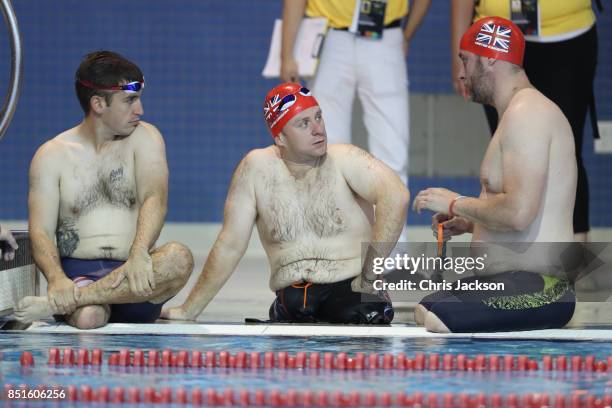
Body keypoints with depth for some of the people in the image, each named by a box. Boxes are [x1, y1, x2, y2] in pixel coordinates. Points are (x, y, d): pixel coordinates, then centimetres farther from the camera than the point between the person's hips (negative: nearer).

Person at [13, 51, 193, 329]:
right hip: (78, 272, -3)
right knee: (87, 317, -41)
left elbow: (155, 199, -8)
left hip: (134, 273, 3)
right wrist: (56, 278, -26)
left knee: (179, 258, -35)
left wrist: (139, 254, -30)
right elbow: (40, 231, -2)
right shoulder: (52, 155, 7)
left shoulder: (144, 138, 9)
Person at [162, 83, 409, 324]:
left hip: (349, 288, -3)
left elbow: (396, 197, -20)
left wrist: (370, 275, -24)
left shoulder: (345, 160, -3)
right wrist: (189, 311, 6)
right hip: (292, 298, 3)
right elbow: (229, 247, 8)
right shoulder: (256, 168, 4)